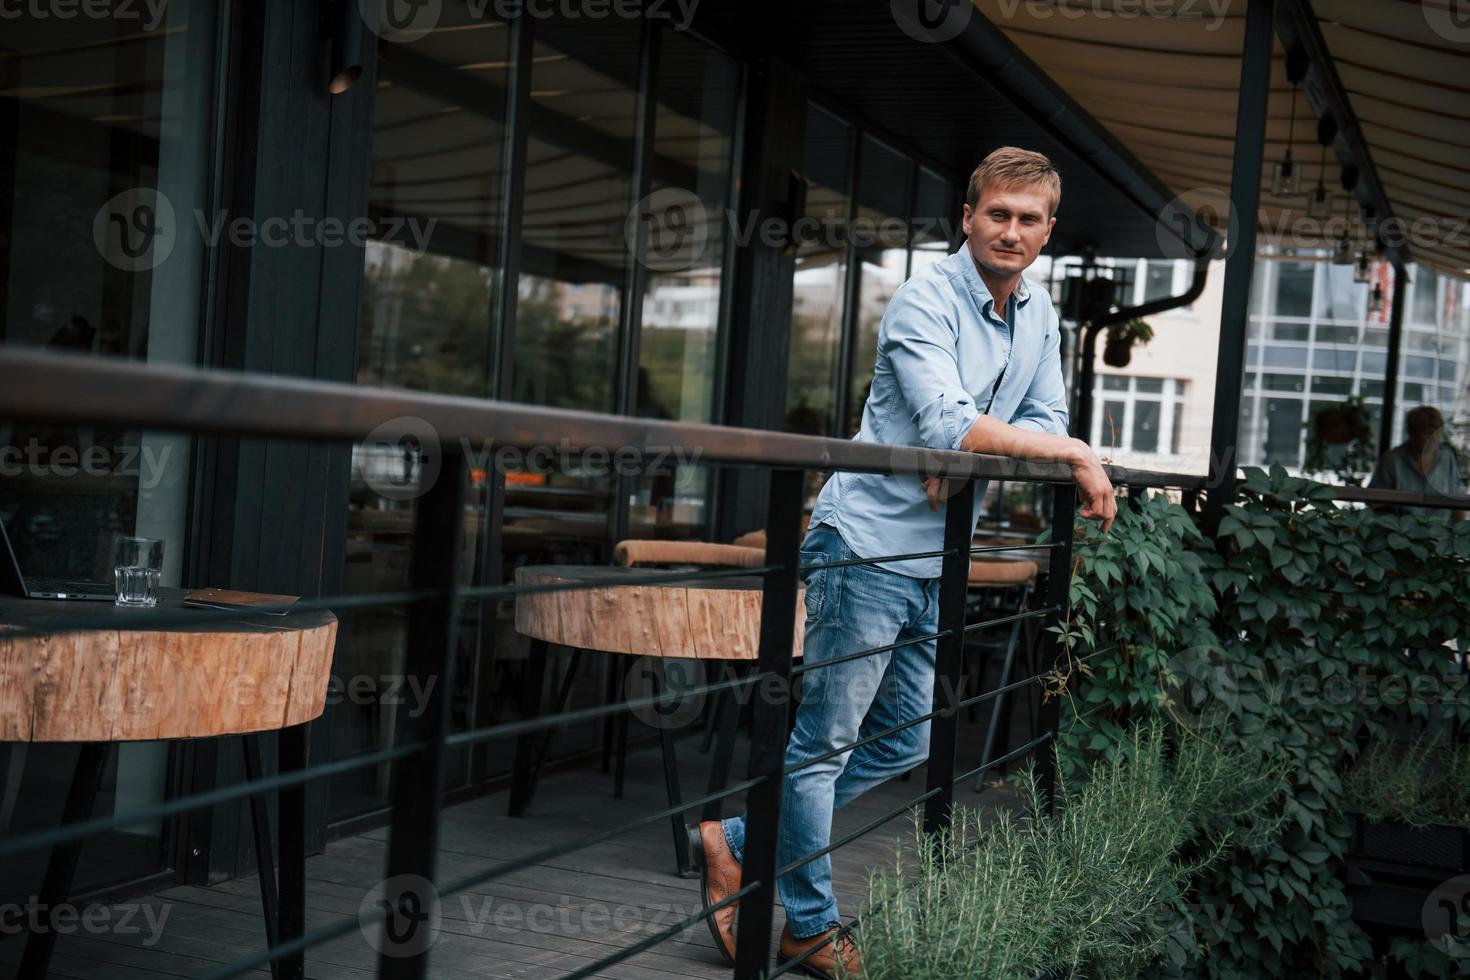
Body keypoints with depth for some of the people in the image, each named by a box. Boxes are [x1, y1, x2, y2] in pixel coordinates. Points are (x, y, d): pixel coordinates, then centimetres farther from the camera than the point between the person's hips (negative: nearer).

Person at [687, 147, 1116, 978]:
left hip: (937, 562, 9)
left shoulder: (1040, 316, 11)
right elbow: (946, 424, -26)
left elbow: (1047, 421, 9)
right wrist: (1075, 455, -20)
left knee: (906, 743, 14)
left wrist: (976, 456, -12)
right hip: (870, 546, -9)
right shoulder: (926, 303, -14)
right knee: (825, 740, -1)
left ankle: (739, 842, 24)